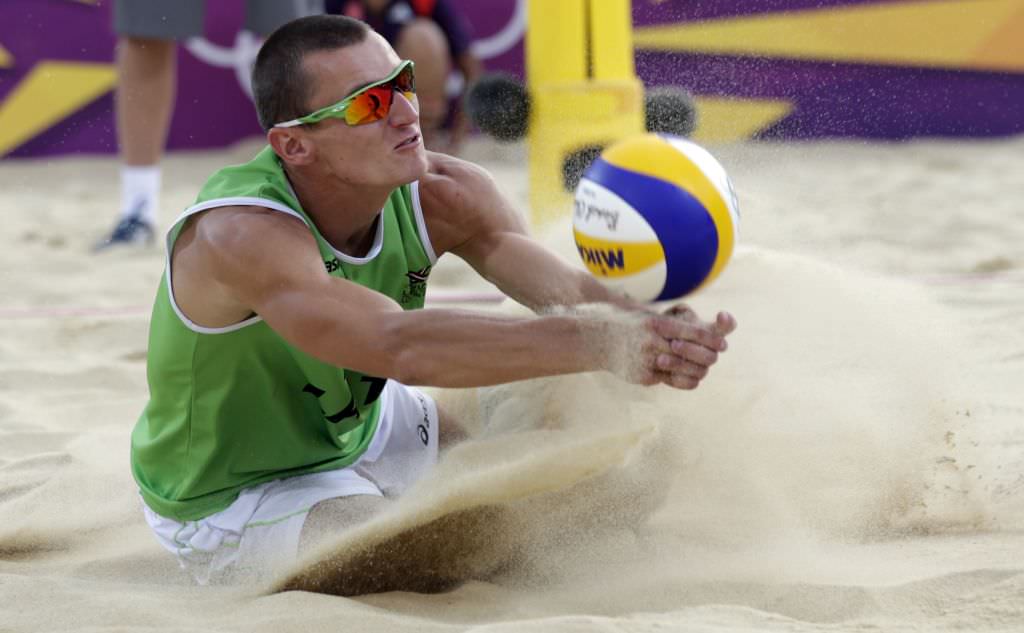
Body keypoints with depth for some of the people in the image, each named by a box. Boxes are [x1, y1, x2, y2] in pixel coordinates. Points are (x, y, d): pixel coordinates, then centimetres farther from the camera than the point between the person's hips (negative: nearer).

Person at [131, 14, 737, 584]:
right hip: (235, 502, -7)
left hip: (363, 428, 7)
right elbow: (402, 346, -52)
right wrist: (602, 344, -60)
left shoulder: (444, 197, -17)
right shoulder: (244, 236, -38)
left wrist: (652, 332, -54)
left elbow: (567, 291, -31)